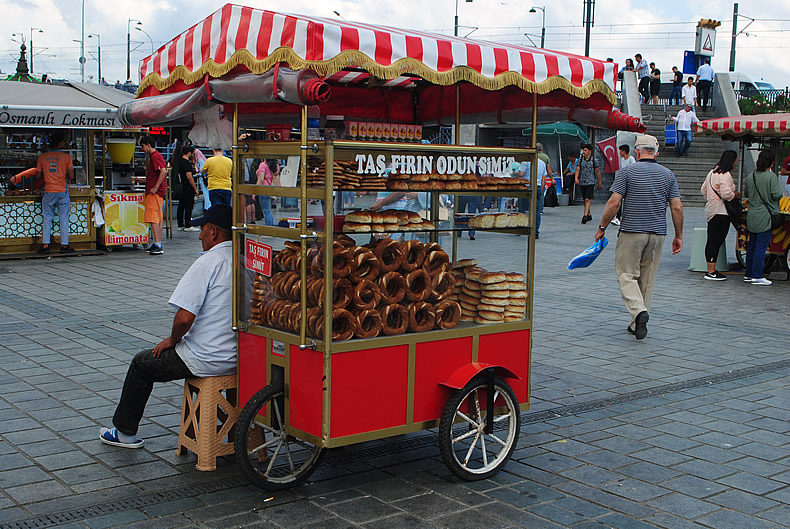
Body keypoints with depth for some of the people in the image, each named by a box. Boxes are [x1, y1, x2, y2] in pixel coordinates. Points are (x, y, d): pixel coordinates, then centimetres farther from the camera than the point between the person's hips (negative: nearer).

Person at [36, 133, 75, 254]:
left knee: (47, 219, 7)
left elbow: (38, 175, 6)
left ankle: (45, 245, 4)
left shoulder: (42, 156, 3)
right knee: (64, 219, 3)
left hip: (48, 192, 2)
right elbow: (71, 176, -7)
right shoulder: (66, 156, -5)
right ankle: (64, 245, 3)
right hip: (63, 191, -2)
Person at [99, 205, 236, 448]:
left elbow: (184, 317, -25)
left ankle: (125, 432, 30)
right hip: (238, 358, 7)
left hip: (207, 360, -7)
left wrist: (172, 340, -3)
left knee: (142, 364, 16)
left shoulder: (208, 262, -20)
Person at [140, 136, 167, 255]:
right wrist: (143, 180, 26)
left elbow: (163, 171, -25)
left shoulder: (155, 157, -12)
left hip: (154, 193, -11)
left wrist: (155, 187, -23)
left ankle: (158, 246, -15)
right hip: (158, 193, 11)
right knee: (158, 219, 12)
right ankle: (158, 245, 17)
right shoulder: (155, 156, 20)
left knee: (153, 219, -12)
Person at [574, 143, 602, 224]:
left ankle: (585, 216, -24)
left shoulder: (594, 160, -1)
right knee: (585, 200, 12)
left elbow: (598, 172, 6)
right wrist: (576, 178, -19)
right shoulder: (580, 160, 6)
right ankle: (589, 215, 27)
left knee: (587, 200, -17)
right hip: (582, 183, 4)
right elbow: (578, 170, 0)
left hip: (590, 182, -4)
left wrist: (599, 183, 11)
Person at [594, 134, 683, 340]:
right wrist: (678, 236, 11)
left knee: (626, 275, 2)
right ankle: (637, 323, 16)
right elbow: (677, 208, 3)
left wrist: (602, 227, 0)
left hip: (631, 232, -4)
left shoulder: (627, 172, -4)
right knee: (647, 279, 12)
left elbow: (614, 203, -10)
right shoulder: (668, 175, 7)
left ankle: (639, 310, -22)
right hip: (658, 234, 4)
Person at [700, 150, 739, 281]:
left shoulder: (712, 172, 15)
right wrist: (736, 194, -4)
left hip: (711, 210, 10)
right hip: (720, 211, -10)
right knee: (716, 242, -9)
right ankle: (711, 272, -9)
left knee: (711, 241, 12)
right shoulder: (725, 175, -14)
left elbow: (703, 190, 22)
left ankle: (710, 270, 17)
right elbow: (726, 194, -22)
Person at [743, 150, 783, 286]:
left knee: (751, 245, 13)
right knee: (761, 246, -3)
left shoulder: (750, 177, 4)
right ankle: (757, 276, -2)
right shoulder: (771, 176, -13)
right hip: (765, 216, -6)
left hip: (751, 216, 6)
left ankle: (748, 274, 19)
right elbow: (776, 195, -16)